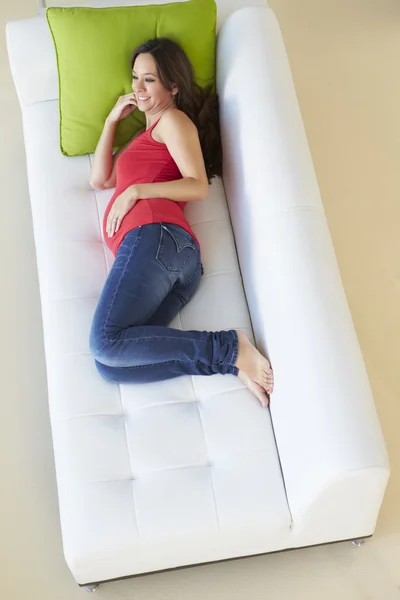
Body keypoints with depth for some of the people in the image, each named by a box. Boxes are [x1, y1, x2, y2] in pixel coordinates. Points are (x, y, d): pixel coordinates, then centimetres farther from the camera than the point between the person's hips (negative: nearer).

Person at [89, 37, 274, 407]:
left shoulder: (174, 119, 15)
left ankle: (228, 349, -20)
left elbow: (199, 186, 0)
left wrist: (135, 190, -4)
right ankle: (232, 359, -23)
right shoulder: (146, 136, 42)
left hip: (154, 237, -8)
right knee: (110, 365, -17)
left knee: (106, 342, -28)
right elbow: (100, 179, 33)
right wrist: (113, 119, 33)